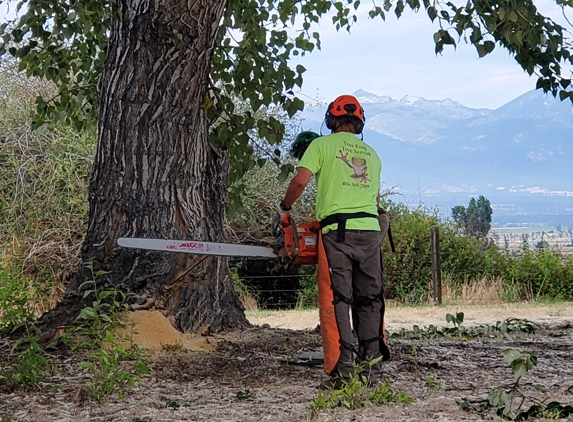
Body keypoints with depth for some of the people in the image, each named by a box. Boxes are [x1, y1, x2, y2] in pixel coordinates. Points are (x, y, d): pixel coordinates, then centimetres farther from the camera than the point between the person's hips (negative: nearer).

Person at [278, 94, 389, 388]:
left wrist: (284, 209, 10)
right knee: (369, 300, 10)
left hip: (337, 229, -4)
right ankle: (371, 365, 8)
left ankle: (345, 368, -9)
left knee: (340, 299, -3)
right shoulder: (371, 154, 22)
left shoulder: (322, 145, 6)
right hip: (369, 229, 4)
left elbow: (301, 180, -5)